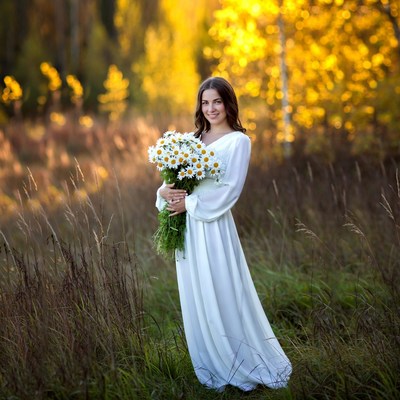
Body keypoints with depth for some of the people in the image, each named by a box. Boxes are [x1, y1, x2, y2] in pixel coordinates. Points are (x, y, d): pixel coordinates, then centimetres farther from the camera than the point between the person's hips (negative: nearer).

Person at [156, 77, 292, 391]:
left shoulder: (238, 141, -5)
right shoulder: (193, 139, 13)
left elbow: (230, 190, -14)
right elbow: (174, 177, 11)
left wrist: (189, 203, -15)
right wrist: (165, 192, -11)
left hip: (214, 227, -6)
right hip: (188, 228, 6)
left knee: (223, 296, -2)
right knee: (196, 299, 10)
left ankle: (245, 366, 13)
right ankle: (213, 367, 23)